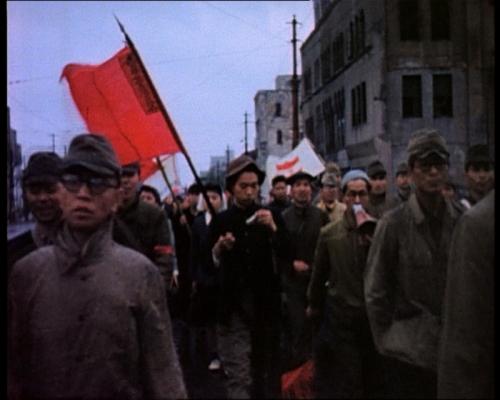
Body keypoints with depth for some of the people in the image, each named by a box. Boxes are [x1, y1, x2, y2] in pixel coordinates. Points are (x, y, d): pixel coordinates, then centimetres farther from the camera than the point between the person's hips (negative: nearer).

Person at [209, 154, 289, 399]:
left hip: (266, 304, 2)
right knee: (238, 375, -4)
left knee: (266, 368, 16)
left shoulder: (272, 216, 4)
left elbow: (286, 254, -5)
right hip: (233, 307, -1)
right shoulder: (221, 220, 2)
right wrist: (219, 248, -18)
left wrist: (273, 229, -19)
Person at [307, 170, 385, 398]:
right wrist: (314, 305, 20)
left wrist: (371, 235, -21)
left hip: (374, 316, 1)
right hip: (340, 319, -1)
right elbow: (319, 274, 10)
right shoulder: (329, 233, -1)